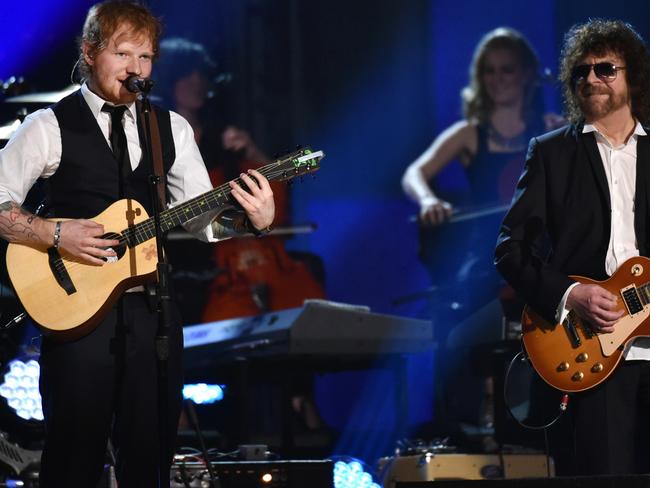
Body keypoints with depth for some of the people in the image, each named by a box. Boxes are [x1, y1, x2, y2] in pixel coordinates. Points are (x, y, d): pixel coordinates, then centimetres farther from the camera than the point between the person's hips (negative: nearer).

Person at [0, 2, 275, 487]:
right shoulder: (50, 127, -2)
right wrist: (57, 233, -18)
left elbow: (205, 220, 9)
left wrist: (254, 220, -10)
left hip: (152, 307, 4)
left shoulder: (172, 129, 11)